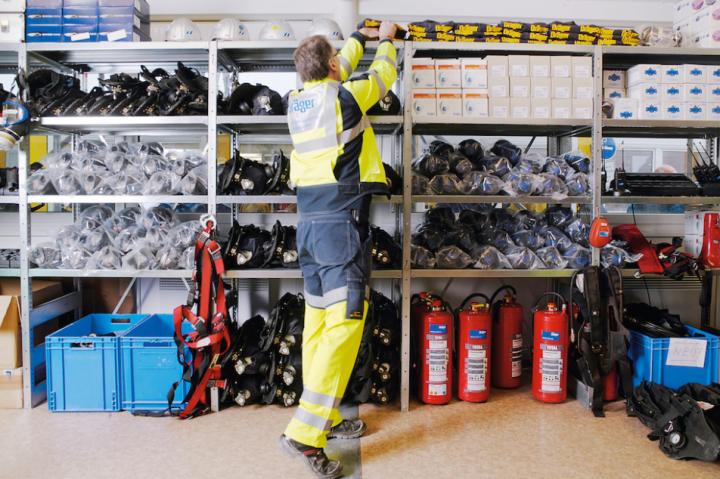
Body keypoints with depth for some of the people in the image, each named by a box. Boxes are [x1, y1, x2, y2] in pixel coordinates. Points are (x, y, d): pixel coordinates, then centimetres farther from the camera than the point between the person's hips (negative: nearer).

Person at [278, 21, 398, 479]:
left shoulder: (297, 101, 11)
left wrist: (360, 37, 45)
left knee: (318, 321, 12)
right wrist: (386, 40, 34)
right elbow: (384, 73, 13)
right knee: (345, 323, -7)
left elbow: (335, 76, 30)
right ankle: (306, 432, -8)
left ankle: (325, 417, 23)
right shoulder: (346, 97, -7)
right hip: (343, 224, -8)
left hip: (310, 225, 8)